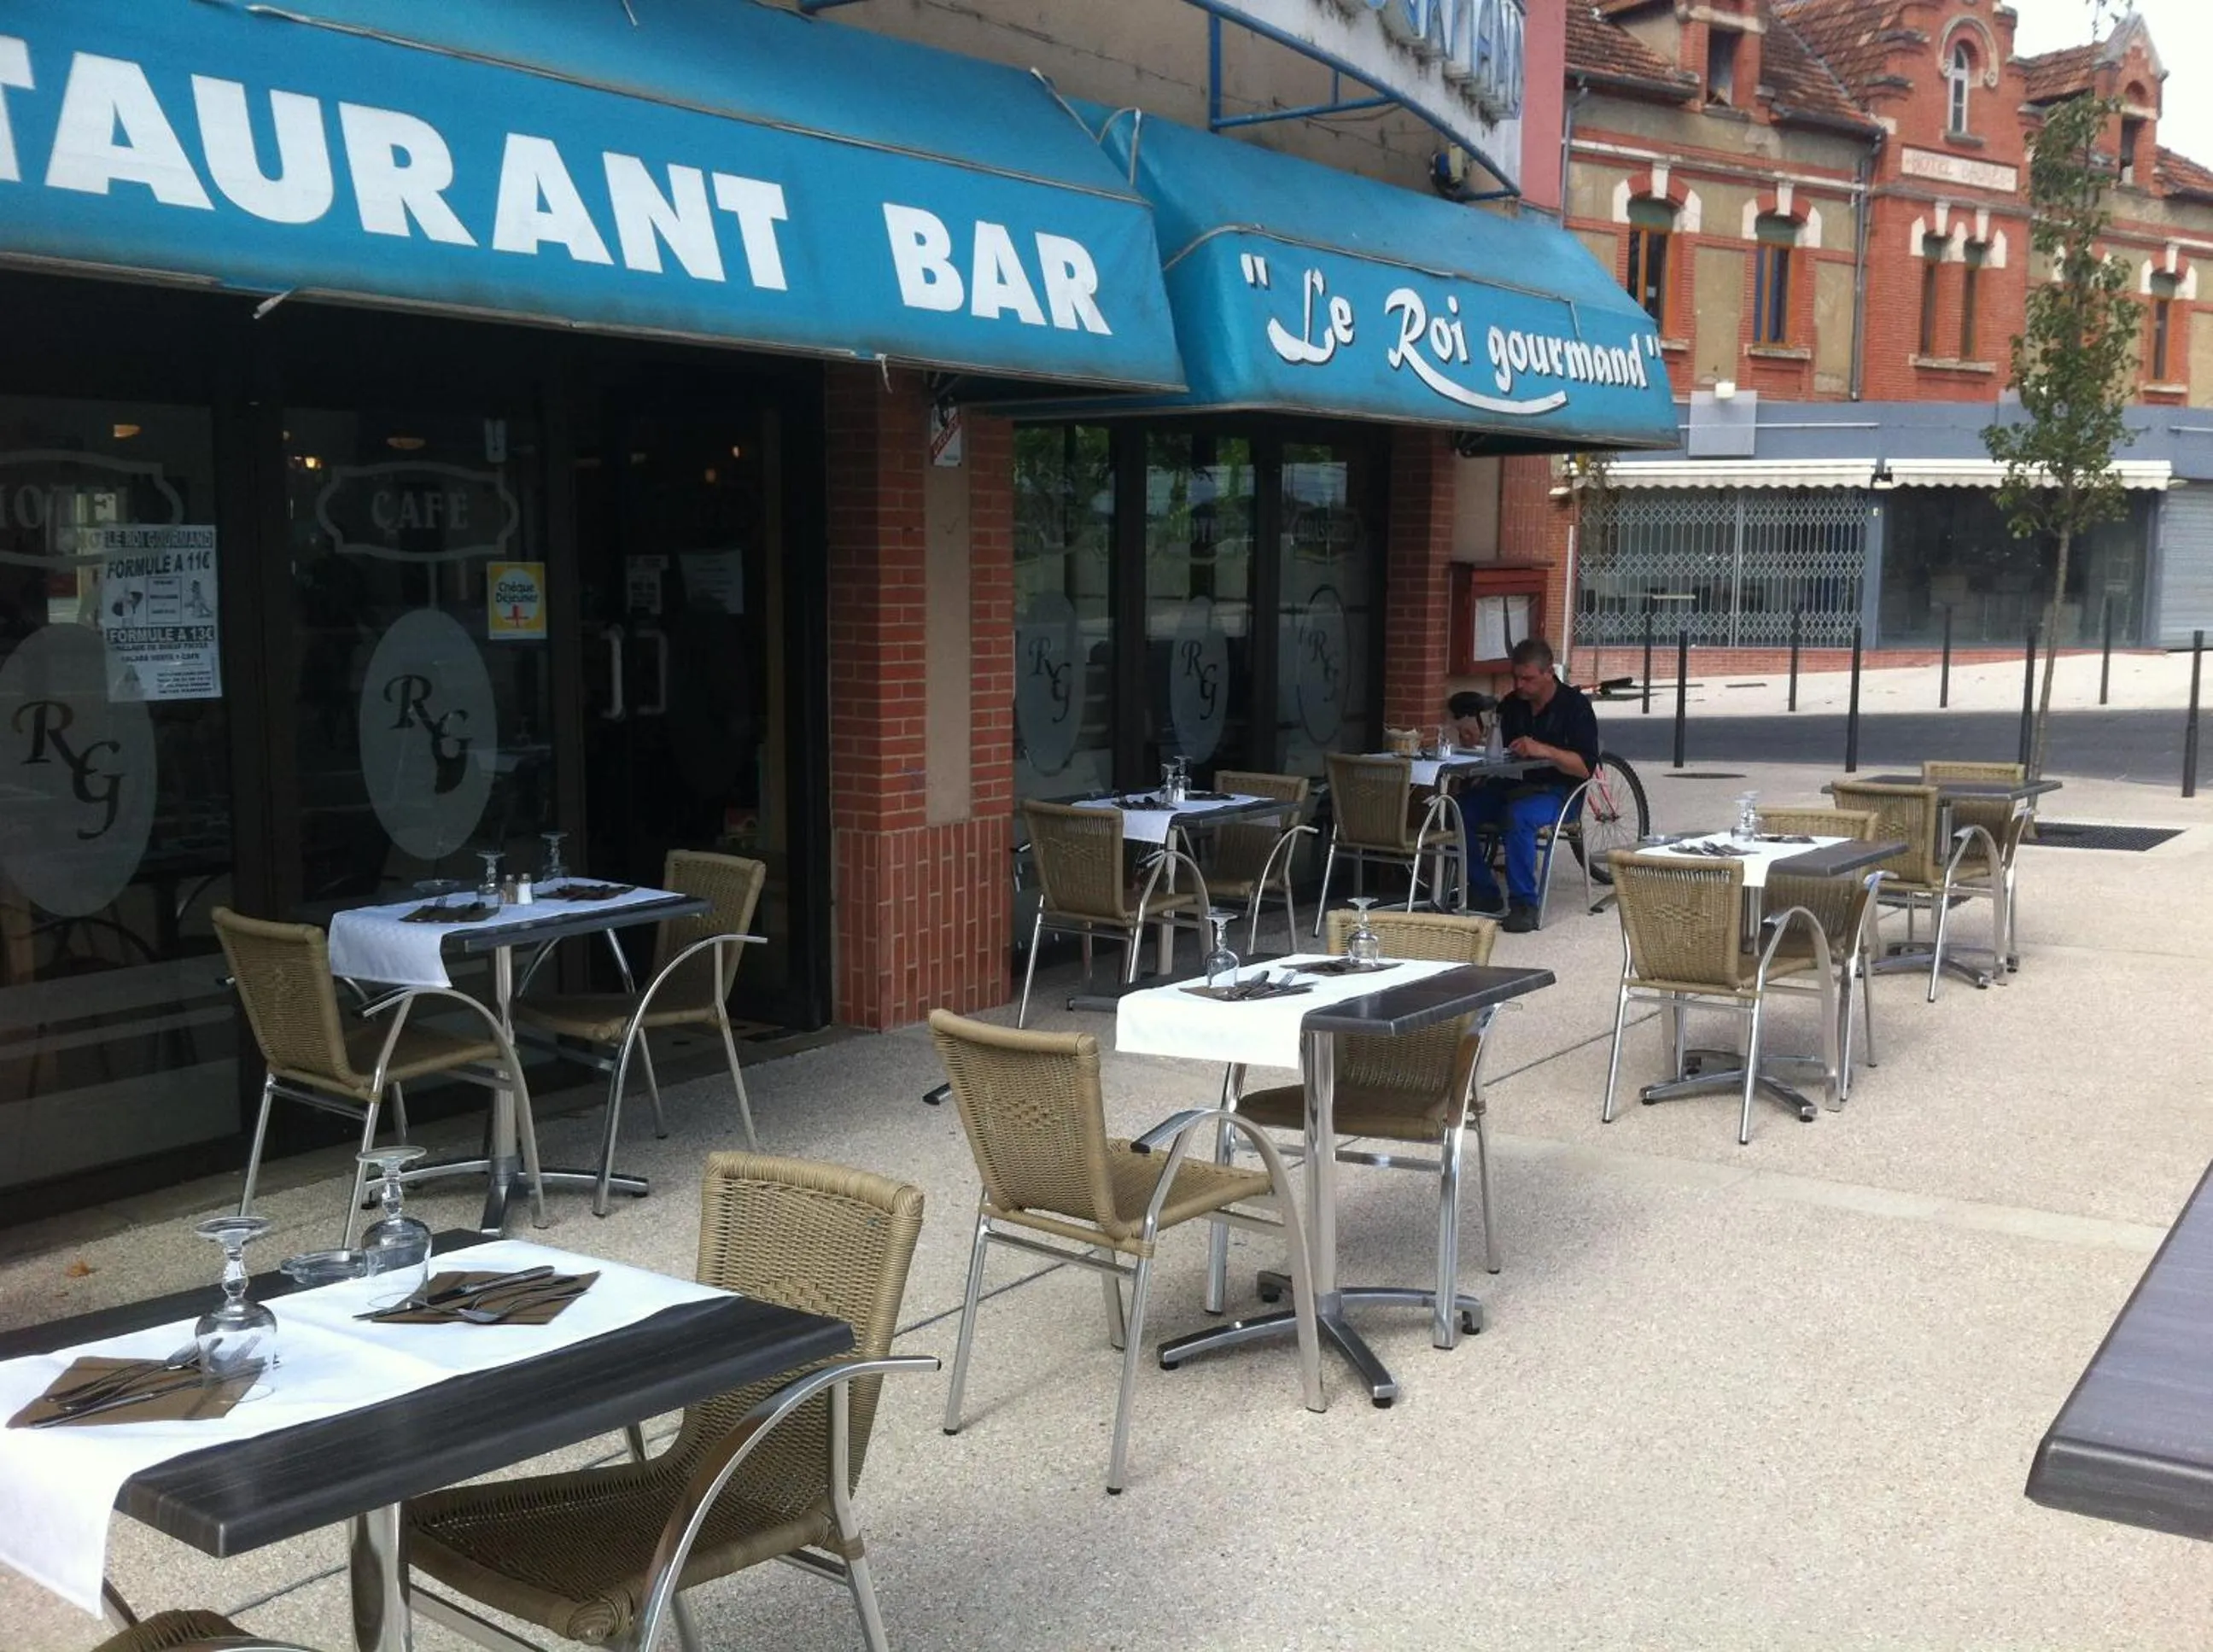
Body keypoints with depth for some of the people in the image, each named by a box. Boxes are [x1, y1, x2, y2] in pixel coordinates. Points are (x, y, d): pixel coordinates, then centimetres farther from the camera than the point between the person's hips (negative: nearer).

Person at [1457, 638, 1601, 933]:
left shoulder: (1574, 705, -5)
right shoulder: (1511, 705, 12)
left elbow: (1586, 767, -14)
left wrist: (1544, 750, -27)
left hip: (1555, 791, -6)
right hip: (1510, 785, 6)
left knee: (1518, 817, -38)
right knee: (1460, 810, -21)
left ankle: (1524, 903, -27)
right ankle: (1483, 893, -10)